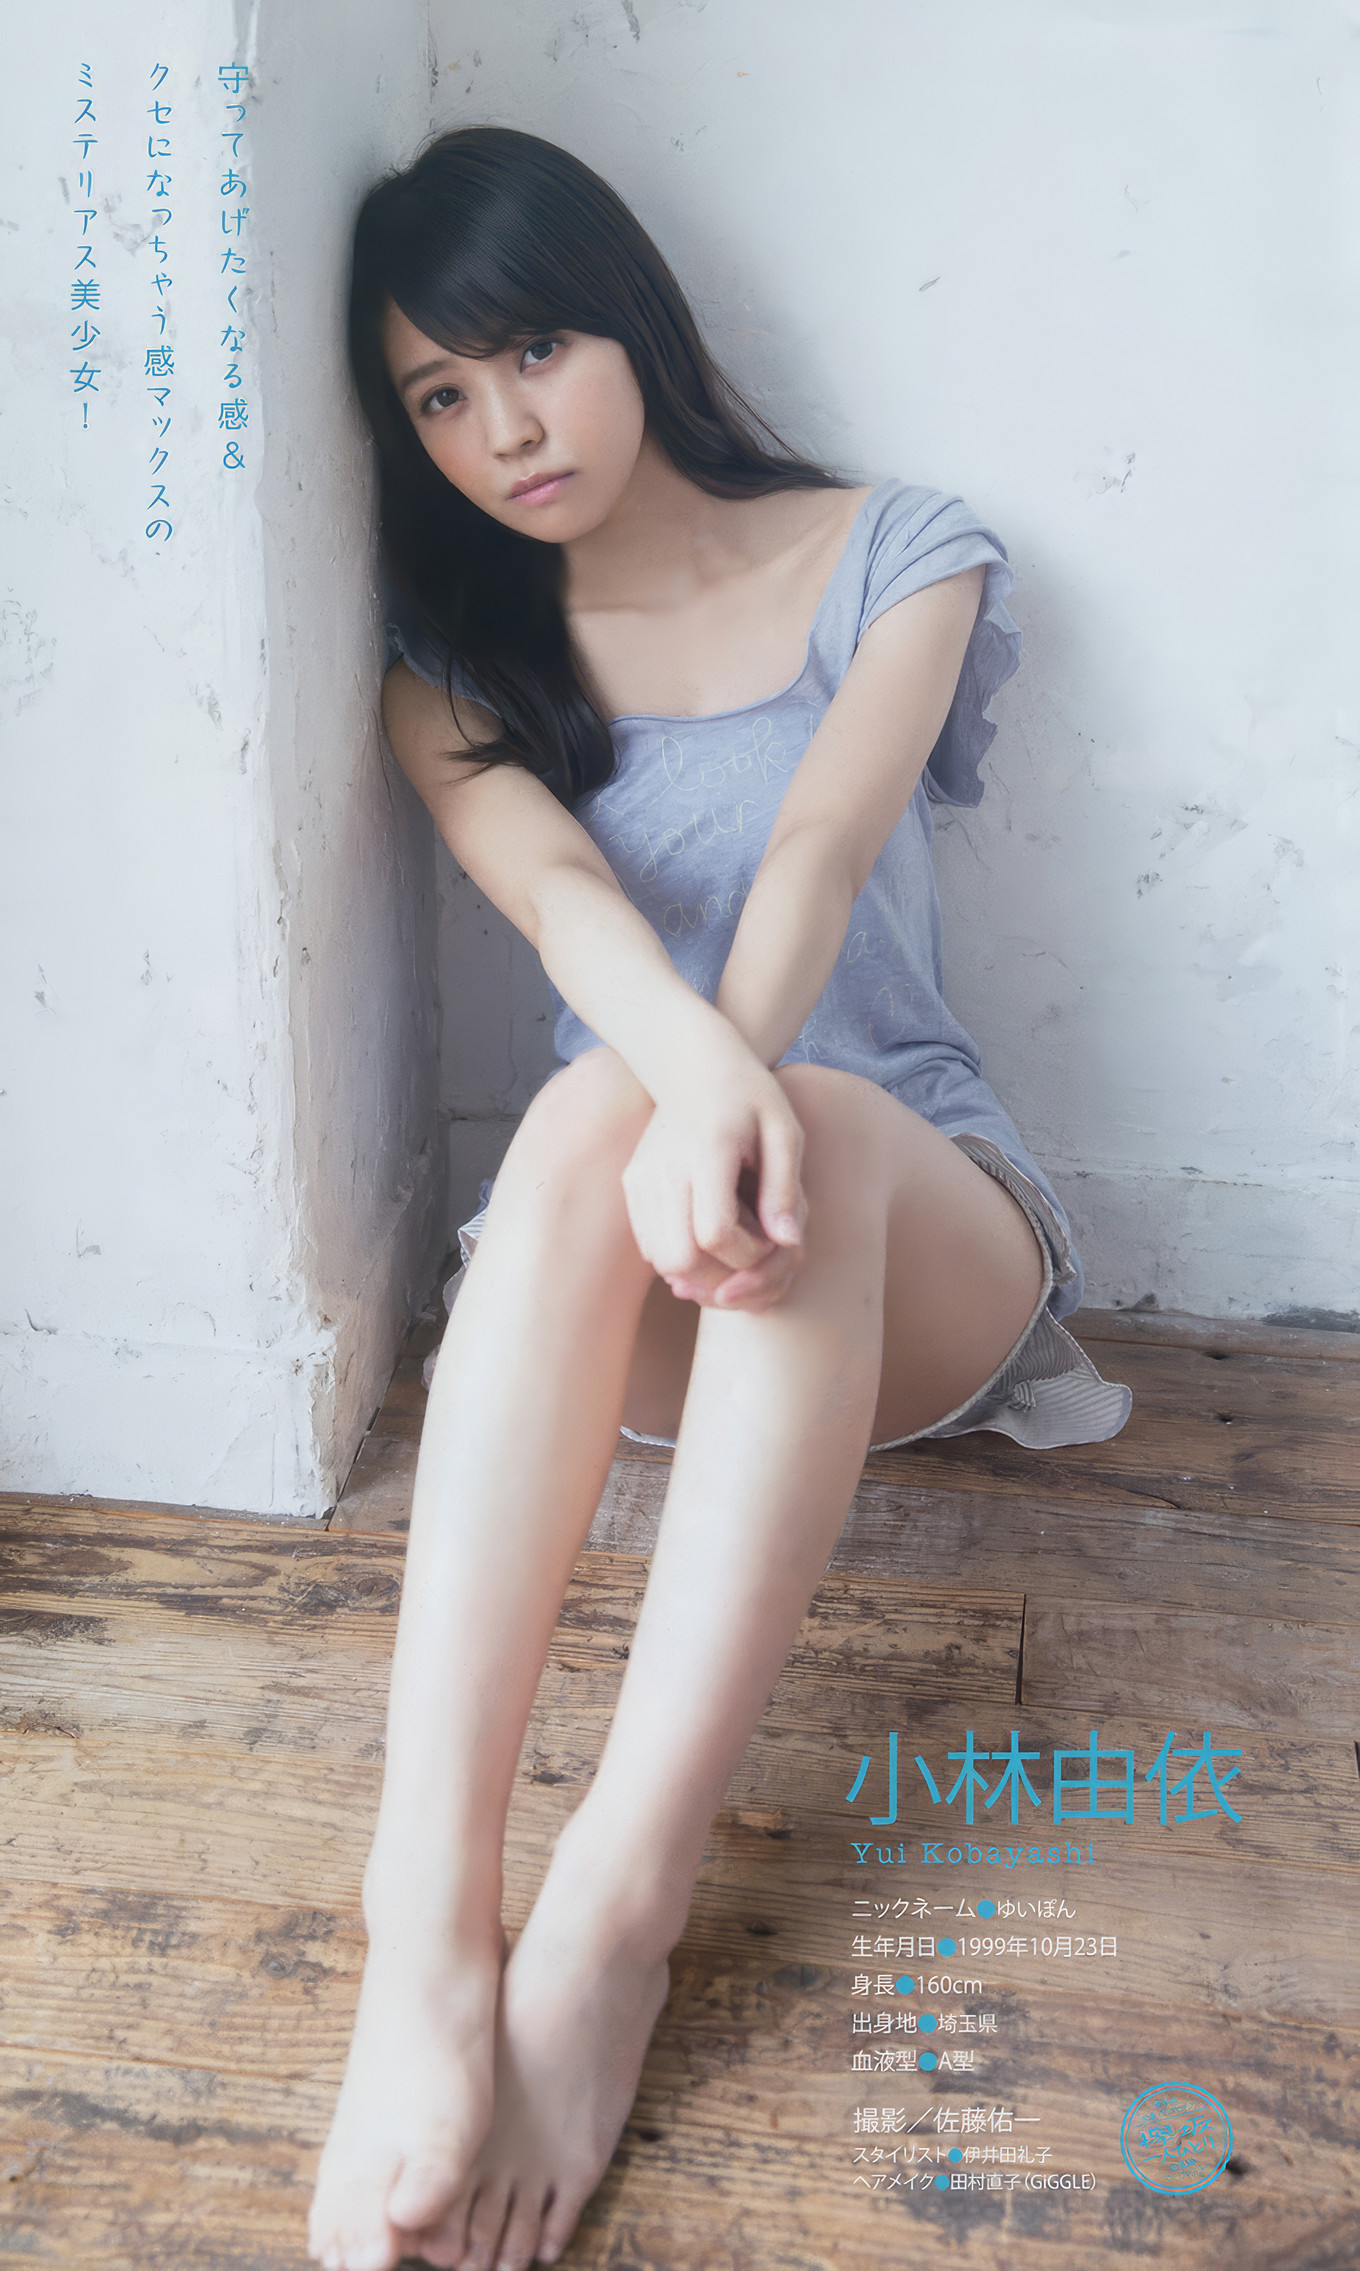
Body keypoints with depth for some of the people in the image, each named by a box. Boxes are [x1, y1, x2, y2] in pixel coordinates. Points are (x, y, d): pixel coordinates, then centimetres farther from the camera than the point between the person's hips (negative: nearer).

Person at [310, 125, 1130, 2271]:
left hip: (923, 1213, 0)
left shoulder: (894, 559, 5)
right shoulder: (455, 673, 8)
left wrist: (755, 1084, -36)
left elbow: (823, 848, -15)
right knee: (587, 1112, -36)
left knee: (804, 1127, -37)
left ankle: (611, 1915, -42)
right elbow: (553, 886, -16)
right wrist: (692, 1068, -38)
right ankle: (426, 1932, -46)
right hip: (642, 1283, 1)